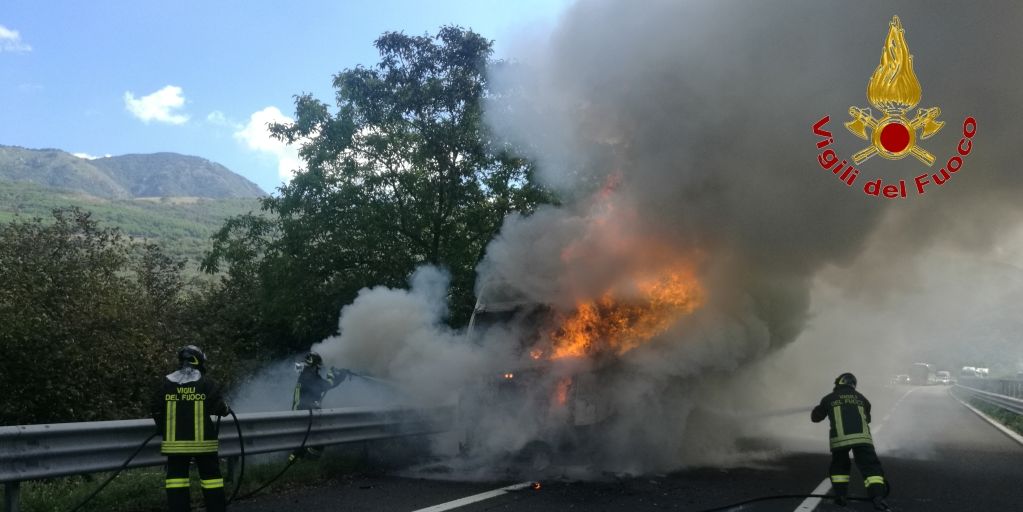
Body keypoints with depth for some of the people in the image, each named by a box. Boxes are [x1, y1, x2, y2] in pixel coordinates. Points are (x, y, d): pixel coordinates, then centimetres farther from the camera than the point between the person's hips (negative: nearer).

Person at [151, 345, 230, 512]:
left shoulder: (167, 383, 3)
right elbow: (220, 407, -7)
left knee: (176, 477, 8)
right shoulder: (206, 382, -5)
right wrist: (226, 410, 15)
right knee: (210, 476, 8)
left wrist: (164, 431, 20)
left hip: (175, 442, 2)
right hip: (203, 441, -2)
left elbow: (157, 411, 6)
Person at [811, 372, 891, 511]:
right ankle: (877, 497, -18)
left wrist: (821, 408, 43)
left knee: (839, 466, 22)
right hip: (861, 436, 0)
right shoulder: (861, 398, 20)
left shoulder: (829, 399, 13)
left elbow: (815, 417, 23)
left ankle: (840, 495, 15)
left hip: (839, 438, 0)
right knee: (870, 466, 0)